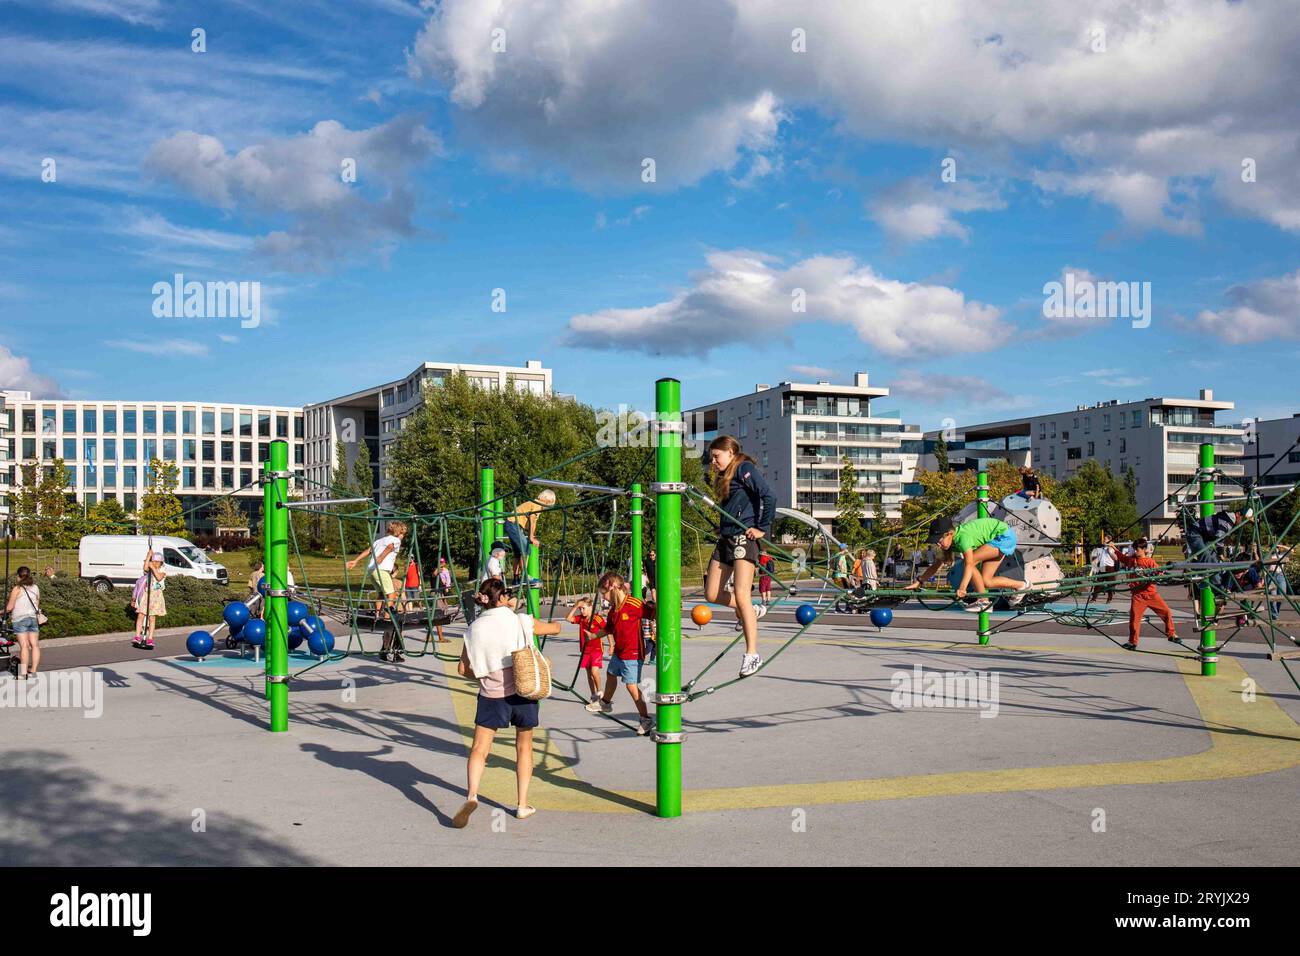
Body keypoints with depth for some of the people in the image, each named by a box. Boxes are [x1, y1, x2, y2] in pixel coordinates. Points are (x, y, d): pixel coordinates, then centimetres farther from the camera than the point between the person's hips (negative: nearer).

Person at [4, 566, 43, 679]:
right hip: (34, 618, 5)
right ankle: (33, 671, 3)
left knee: (24, 646, -9)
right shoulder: (35, 588, 8)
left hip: (20, 619, -5)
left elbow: (9, 607, -6)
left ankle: (23, 673, -10)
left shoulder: (17, 589, -7)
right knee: (35, 645, 4)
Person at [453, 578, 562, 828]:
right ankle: (522, 805, 19)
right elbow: (555, 628, 12)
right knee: (524, 748, 15)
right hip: (523, 693, 0)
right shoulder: (522, 622, -5)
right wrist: (554, 623, 36)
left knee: (479, 750, 5)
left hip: (491, 696, 0)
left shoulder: (474, 629, -3)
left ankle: (471, 795, -17)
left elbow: (463, 669, 1)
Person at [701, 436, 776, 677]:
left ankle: (752, 654, -10)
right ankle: (753, 611, 27)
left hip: (744, 538, -9)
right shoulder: (724, 477, 22)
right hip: (726, 539, 9)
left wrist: (763, 528, -16)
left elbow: (769, 496, -16)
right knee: (711, 595, 6)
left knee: (741, 595, -14)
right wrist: (722, 527, 15)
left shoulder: (744, 468, -5)